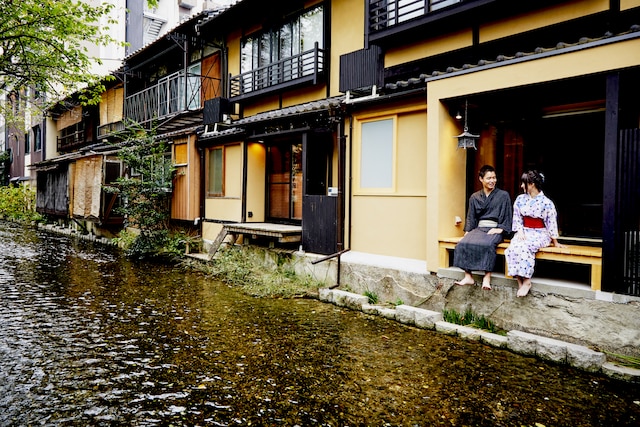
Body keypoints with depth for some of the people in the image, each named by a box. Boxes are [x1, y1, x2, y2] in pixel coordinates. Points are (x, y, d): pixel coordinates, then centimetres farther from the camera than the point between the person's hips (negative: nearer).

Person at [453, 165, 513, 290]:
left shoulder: (503, 195, 7)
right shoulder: (474, 197, 16)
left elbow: (507, 217, 4)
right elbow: (470, 217, 14)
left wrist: (500, 229, -12)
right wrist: (467, 231, 0)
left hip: (495, 229, -3)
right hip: (479, 228, 3)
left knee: (487, 244, -37)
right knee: (463, 244, -27)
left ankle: (487, 277, -32)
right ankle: (468, 276, -24)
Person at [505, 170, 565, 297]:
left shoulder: (546, 202, -6)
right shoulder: (520, 199, 7)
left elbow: (551, 223, -2)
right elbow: (517, 218, 8)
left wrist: (555, 242, 2)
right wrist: (520, 232, -8)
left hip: (540, 233, -4)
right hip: (524, 232, 4)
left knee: (523, 247, -34)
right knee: (513, 247, -29)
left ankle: (526, 281, -23)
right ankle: (520, 282, -26)